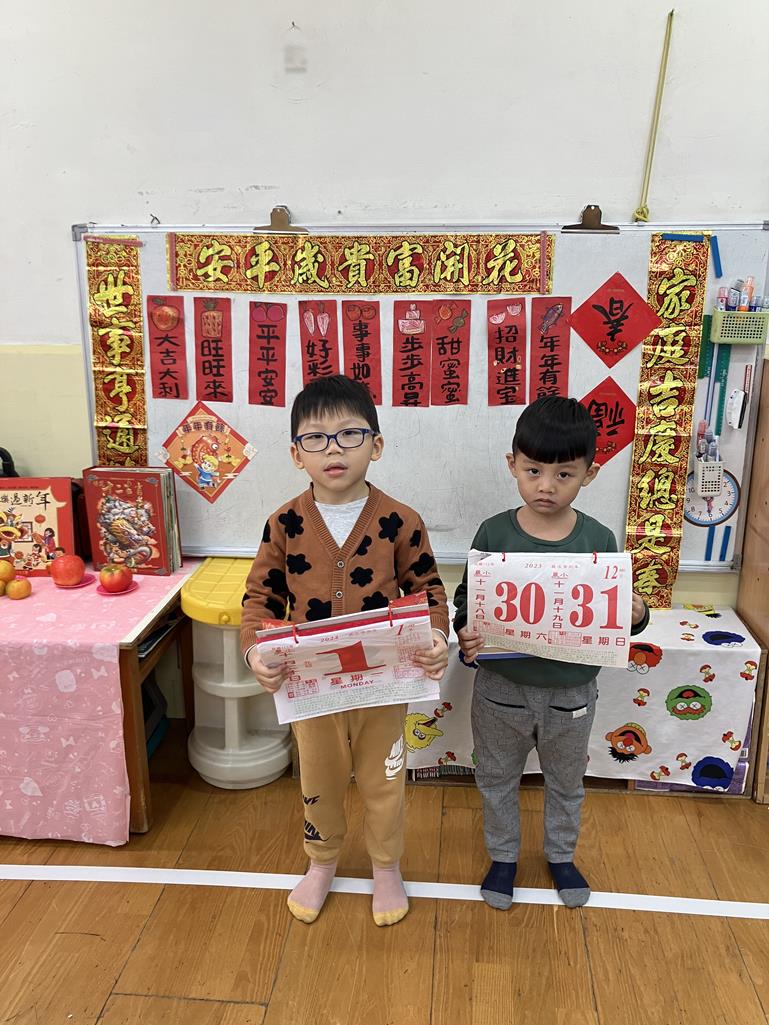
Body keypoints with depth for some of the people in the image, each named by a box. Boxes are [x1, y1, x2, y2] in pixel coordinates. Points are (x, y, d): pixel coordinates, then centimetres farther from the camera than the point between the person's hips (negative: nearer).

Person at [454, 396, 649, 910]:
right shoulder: (494, 533, -14)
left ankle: (562, 855, 51)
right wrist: (465, 632, -26)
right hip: (501, 688, 0)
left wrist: (636, 614, -23)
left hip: (571, 692, 1)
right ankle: (503, 855, 46)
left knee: (566, 781, 24)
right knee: (497, 778, 20)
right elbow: (466, 597, -7)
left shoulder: (598, 539, -11)